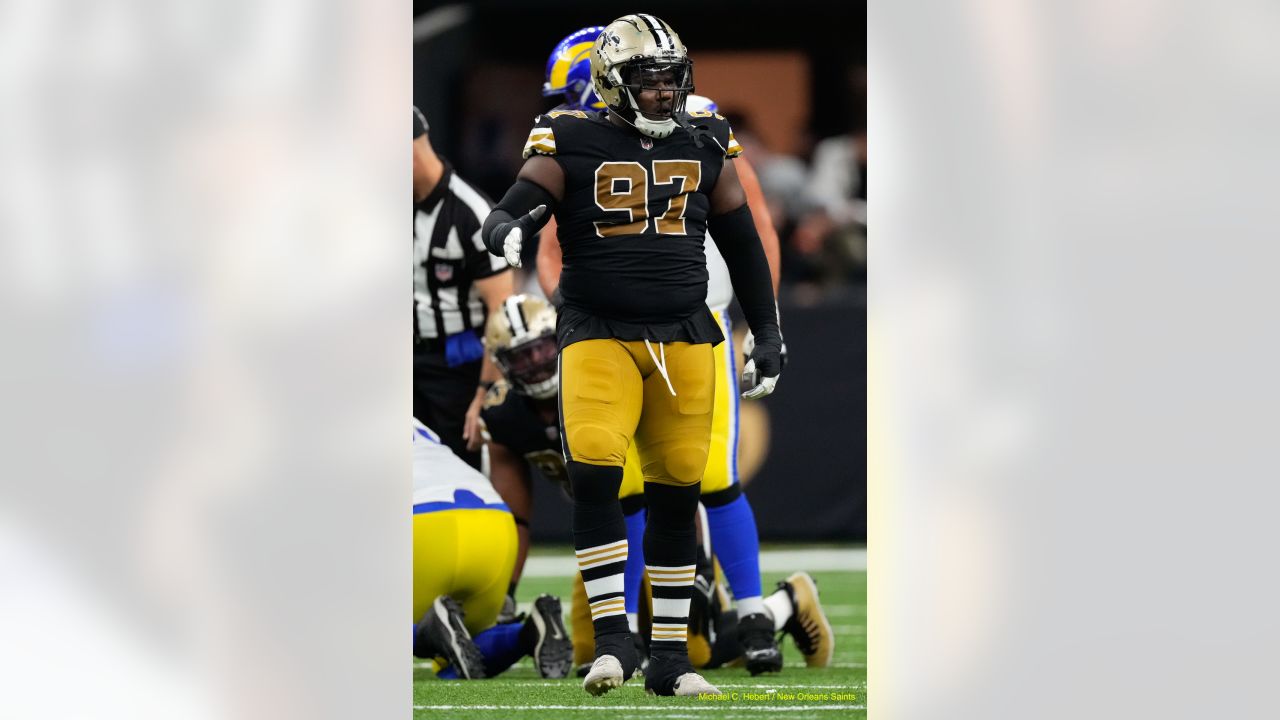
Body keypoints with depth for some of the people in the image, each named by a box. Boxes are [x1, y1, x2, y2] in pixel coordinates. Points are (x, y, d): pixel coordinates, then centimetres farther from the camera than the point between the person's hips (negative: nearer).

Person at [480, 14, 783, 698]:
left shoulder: (704, 148, 9)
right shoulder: (573, 147, -2)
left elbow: (742, 246, 17)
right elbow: (505, 213, -9)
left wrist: (768, 332, 17)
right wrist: (511, 231, -33)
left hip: (684, 340, 3)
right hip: (599, 335, -3)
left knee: (676, 493, 5)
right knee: (594, 474, -20)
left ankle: (670, 658, 12)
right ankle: (612, 638, -13)